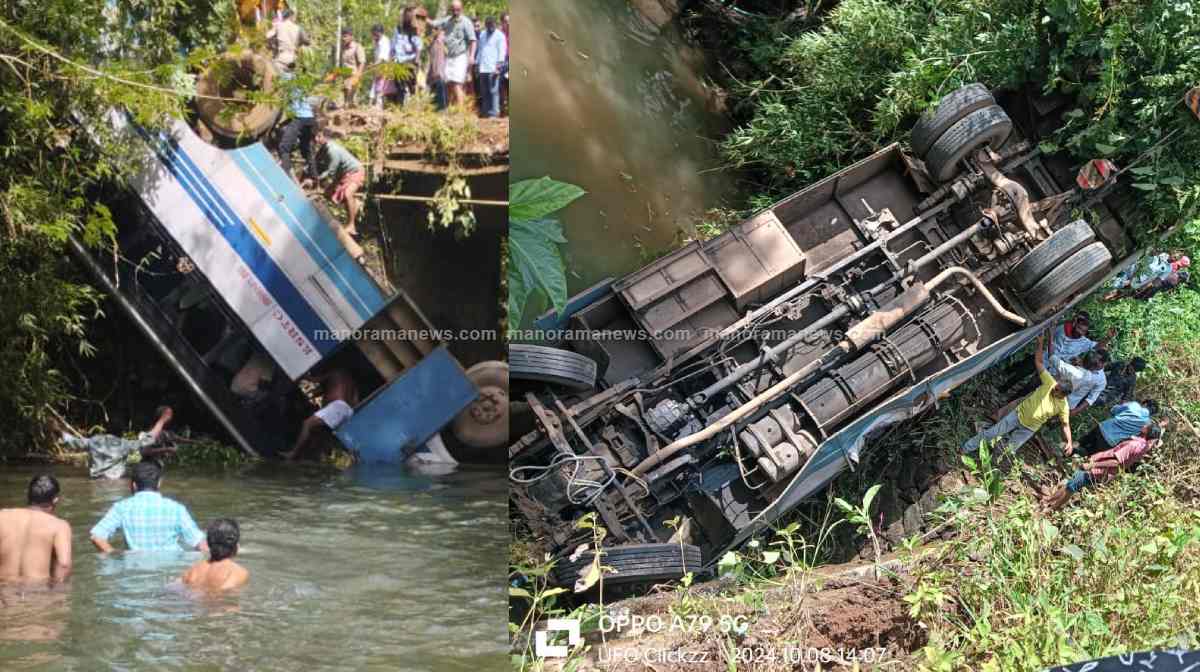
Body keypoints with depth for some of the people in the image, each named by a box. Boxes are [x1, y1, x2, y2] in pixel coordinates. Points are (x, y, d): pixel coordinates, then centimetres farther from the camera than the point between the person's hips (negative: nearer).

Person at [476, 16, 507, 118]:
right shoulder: (482, 34, 20)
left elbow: (502, 51, -6)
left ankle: (494, 112, -11)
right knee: (484, 91, 8)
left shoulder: (499, 35, 0)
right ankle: (485, 111, 13)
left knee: (493, 91, -10)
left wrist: (498, 65, -15)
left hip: (493, 68, -6)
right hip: (483, 68, 6)